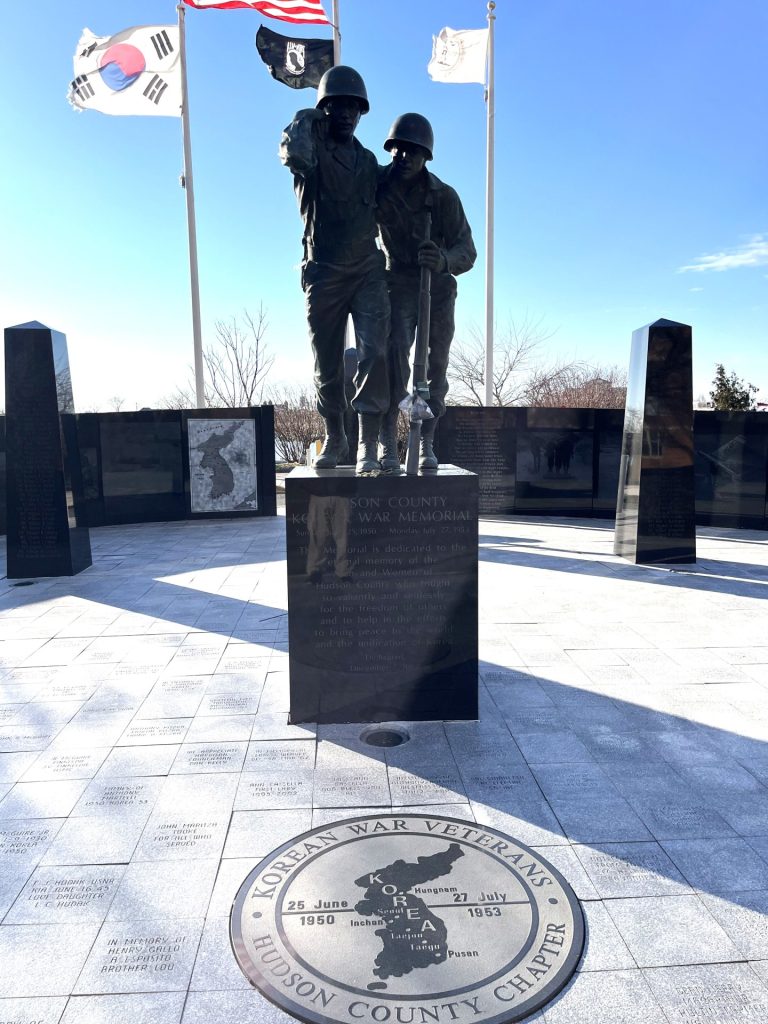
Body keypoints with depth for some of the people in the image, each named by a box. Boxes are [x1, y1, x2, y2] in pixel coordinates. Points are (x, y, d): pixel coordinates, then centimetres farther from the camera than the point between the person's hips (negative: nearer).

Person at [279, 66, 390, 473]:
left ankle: (368, 446, -16)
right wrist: (306, 121, -5)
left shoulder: (368, 160, 17)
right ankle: (334, 439, 22)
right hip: (323, 274, -2)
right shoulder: (312, 146, 1)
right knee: (327, 364, 5)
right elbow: (293, 153, -24)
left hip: (368, 273, 2)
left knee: (374, 355, -16)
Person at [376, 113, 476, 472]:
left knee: (435, 366, 1)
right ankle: (387, 444, -23)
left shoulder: (444, 196, -13)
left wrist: (444, 261, -39)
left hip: (438, 287, 1)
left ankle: (426, 444, 12)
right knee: (395, 354, -22)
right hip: (397, 284, -1)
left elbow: (467, 251, -19)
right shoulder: (377, 184, -10)